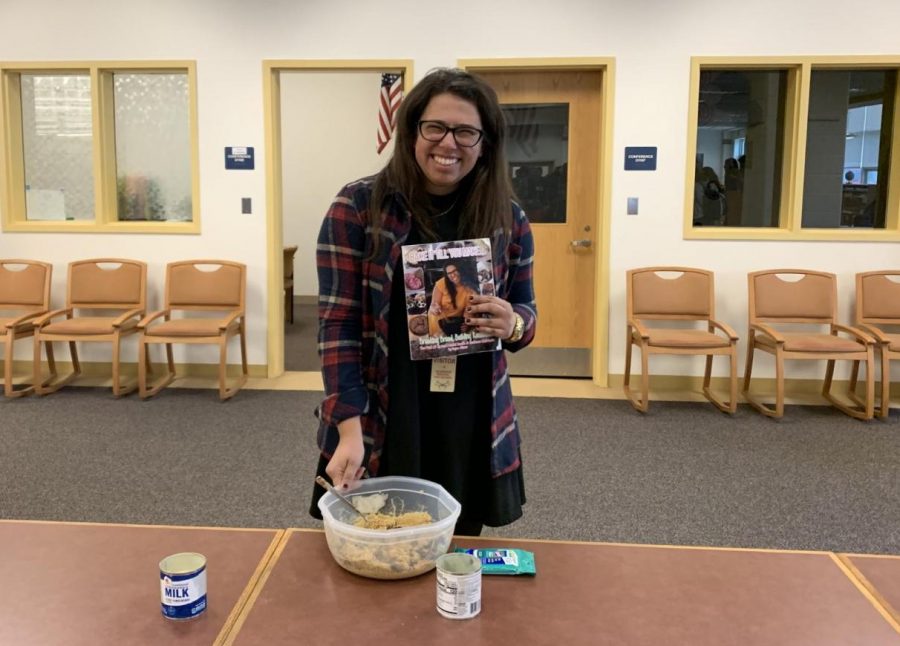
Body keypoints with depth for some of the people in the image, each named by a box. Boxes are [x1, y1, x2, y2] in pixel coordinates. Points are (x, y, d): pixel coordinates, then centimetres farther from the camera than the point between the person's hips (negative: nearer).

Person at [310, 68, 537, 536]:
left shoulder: (508, 220, 1)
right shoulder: (357, 208, -7)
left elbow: (526, 312, 12)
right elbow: (337, 323, -9)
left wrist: (513, 324, -13)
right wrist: (349, 430, -16)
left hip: (471, 427, 3)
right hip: (381, 424, -2)